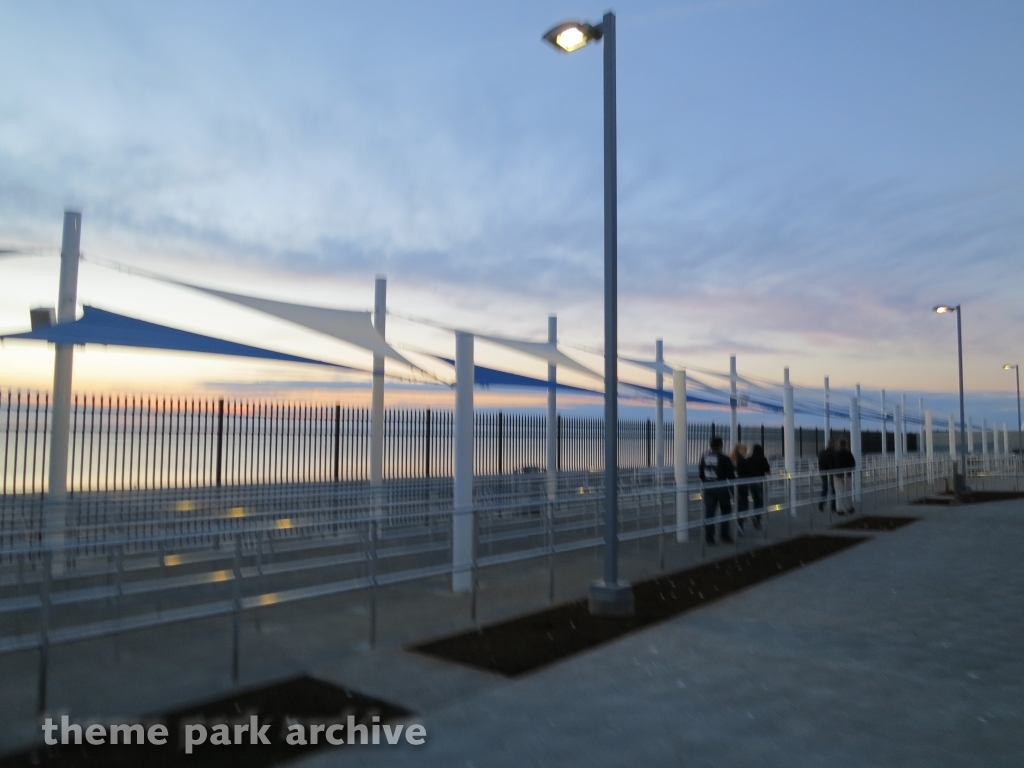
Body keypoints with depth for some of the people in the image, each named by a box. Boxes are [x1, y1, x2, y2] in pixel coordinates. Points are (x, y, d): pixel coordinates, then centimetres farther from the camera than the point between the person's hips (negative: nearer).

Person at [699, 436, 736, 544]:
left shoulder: (704, 458, 5)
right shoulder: (724, 459, -13)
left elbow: (701, 473, 12)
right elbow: (731, 475, -8)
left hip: (708, 488, 4)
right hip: (721, 487, -4)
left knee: (709, 512, 5)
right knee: (725, 511, 13)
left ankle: (709, 537, 4)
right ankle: (725, 535, 13)